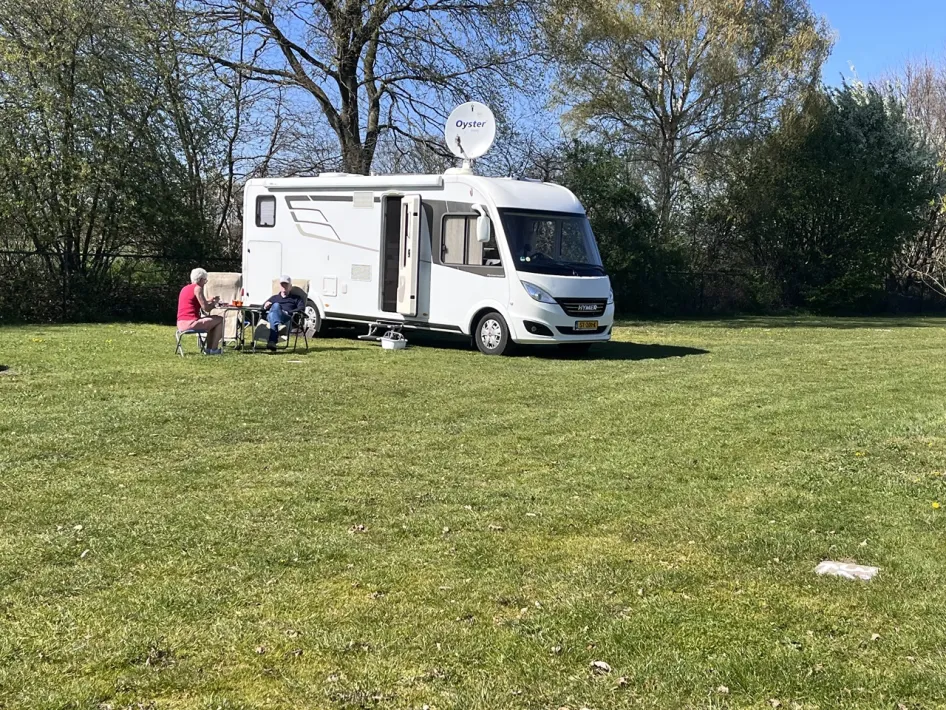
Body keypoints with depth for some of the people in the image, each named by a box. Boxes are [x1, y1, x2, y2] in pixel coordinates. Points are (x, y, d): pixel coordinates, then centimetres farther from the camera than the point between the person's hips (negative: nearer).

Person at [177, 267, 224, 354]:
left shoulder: (185, 288, 19)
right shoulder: (197, 288, -9)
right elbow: (206, 308, -13)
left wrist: (210, 301, 17)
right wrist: (215, 302, 6)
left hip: (181, 324, 10)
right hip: (191, 323, -10)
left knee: (212, 322, 28)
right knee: (220, 320, 4)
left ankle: (208, 348, 22)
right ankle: (213, 349, 5)